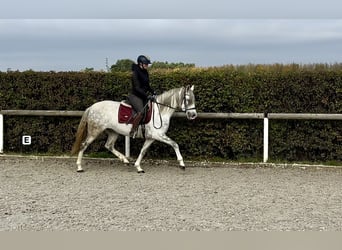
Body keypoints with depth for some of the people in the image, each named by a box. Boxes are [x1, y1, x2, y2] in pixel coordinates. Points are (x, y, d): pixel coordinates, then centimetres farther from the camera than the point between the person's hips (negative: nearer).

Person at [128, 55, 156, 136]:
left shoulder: (145, 72, 10)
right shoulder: (135, 73, -14)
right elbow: (137, 88, -20)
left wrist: (153, 92, 5)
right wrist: (147, 96, -25)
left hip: (143, 96, 9)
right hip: (135, 96, -9)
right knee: (141, 111, -29)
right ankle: (132, 132, -25)